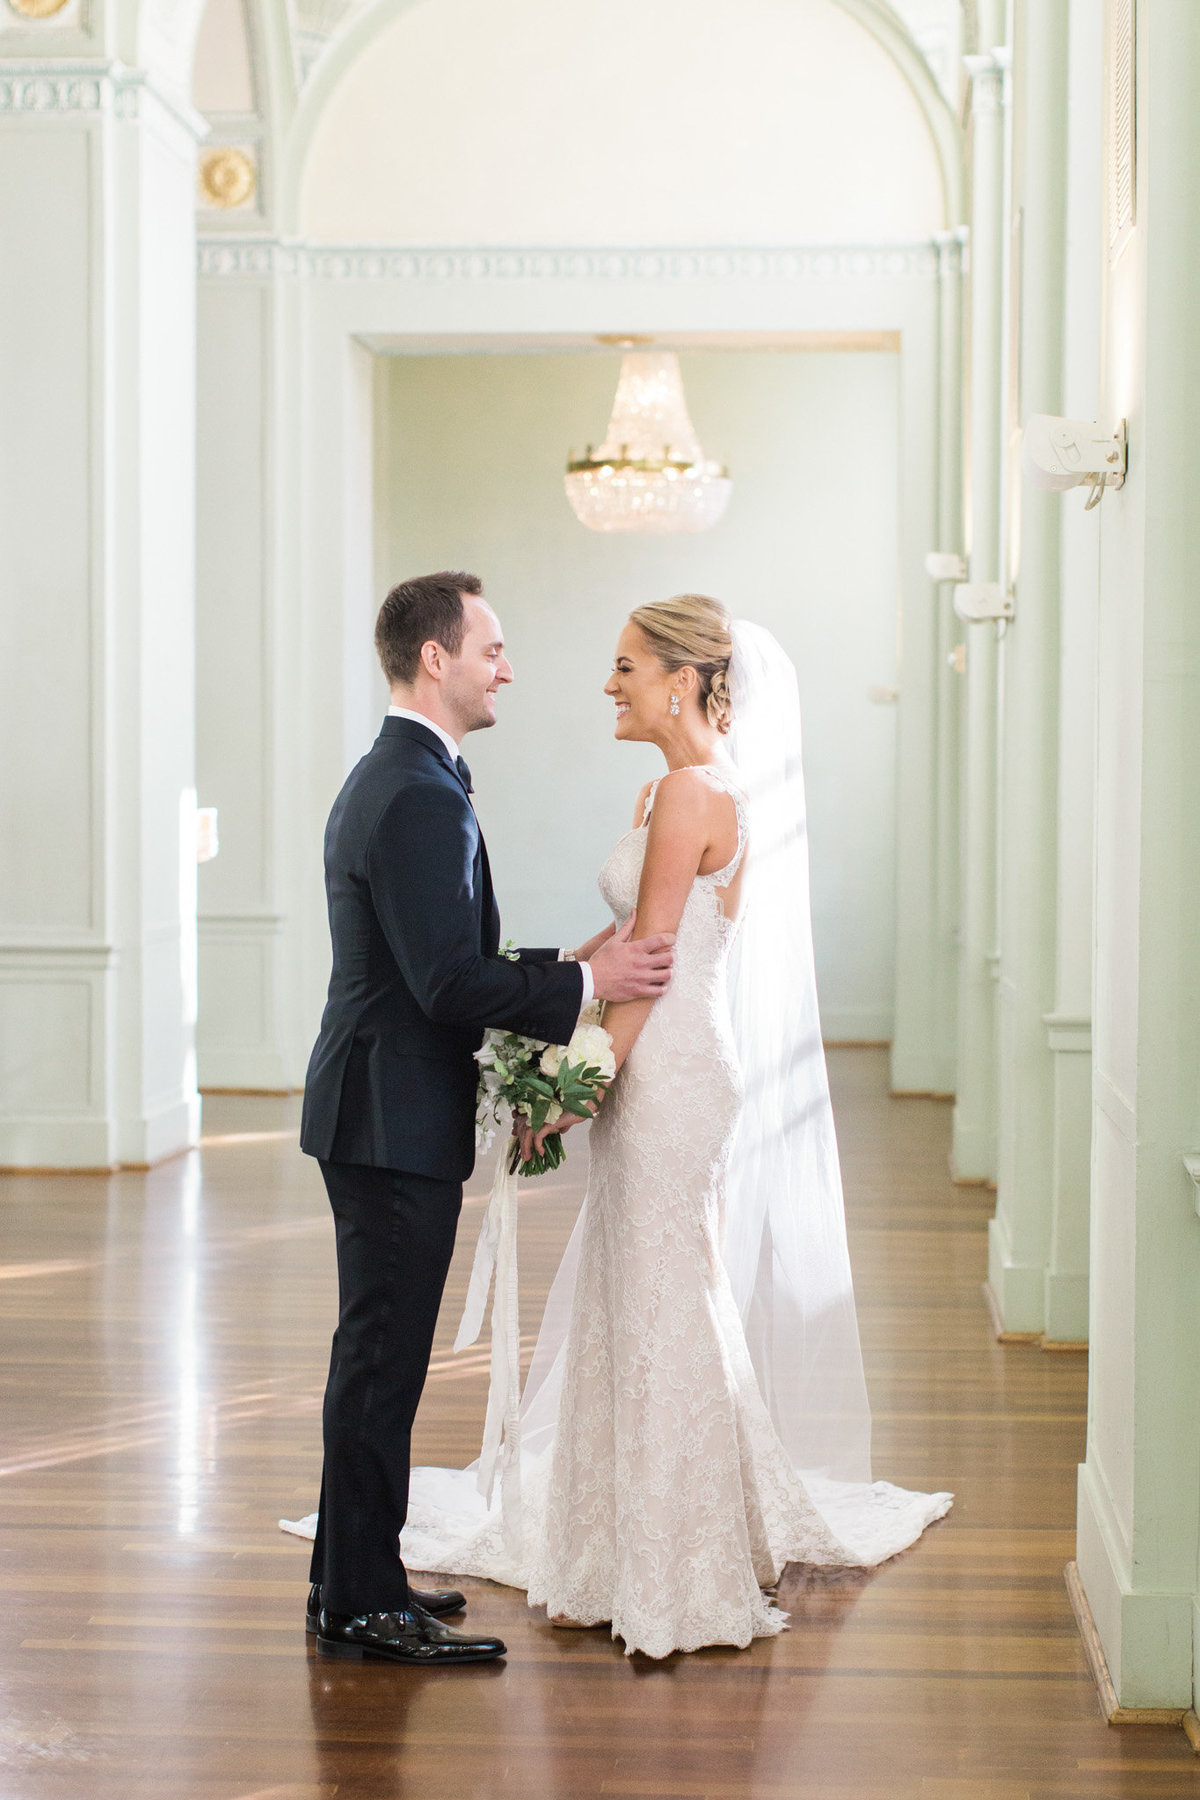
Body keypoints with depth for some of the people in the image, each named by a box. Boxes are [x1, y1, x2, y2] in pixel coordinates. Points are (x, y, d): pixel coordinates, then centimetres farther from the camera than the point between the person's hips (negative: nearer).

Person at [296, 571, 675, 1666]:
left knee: (378, 1352, 17)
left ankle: (354, 1577, 26)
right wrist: (586, 984, -14)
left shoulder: (386, 779, 16)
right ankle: (364, 1607, 4)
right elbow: (451, 984, -23)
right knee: (384, 1359, -3)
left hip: (376, 1112, 11)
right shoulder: (423, 797, -19)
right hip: (398, 1121, -11)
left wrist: (568, 966, 12)